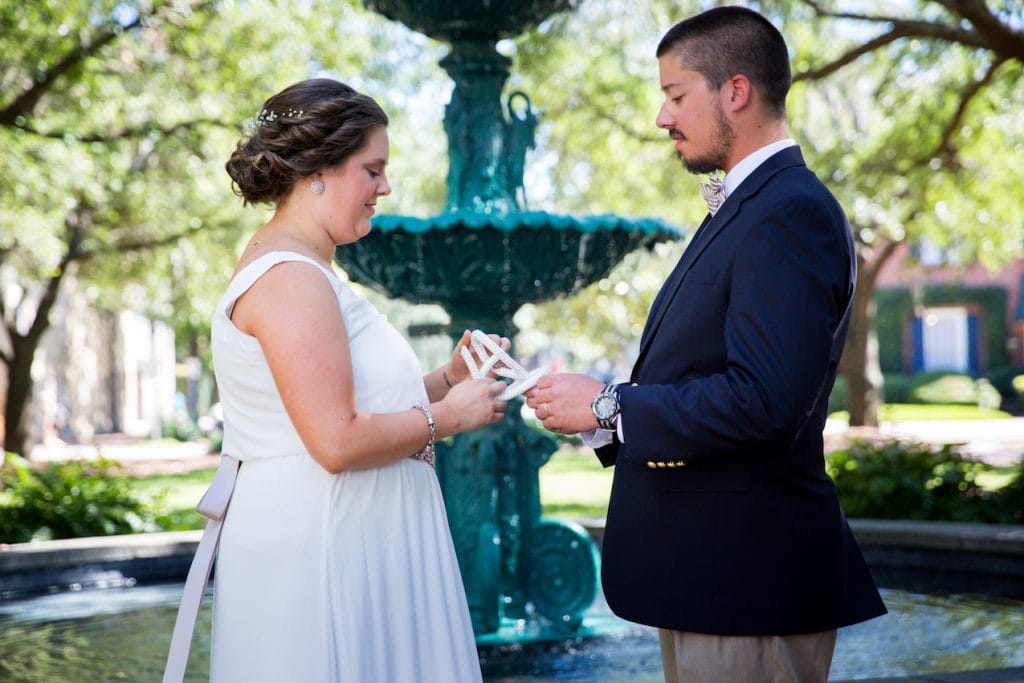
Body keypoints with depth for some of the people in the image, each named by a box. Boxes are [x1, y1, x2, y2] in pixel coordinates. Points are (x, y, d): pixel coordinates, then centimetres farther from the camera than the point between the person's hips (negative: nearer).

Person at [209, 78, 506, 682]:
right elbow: (338, 441, -23)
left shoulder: (303, 271, 15)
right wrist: (449, 415, -11)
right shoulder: (291, 279, -17)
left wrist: (446, 379, 6)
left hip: (351, 543, 10)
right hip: (317, 552, -10)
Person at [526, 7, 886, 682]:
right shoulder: (747, 207, 15)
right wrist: (599, 406, 3)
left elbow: (764, 400, -27)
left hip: (746, 579, -10)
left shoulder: (790, 215, -17)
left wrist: (608, 407, -18)